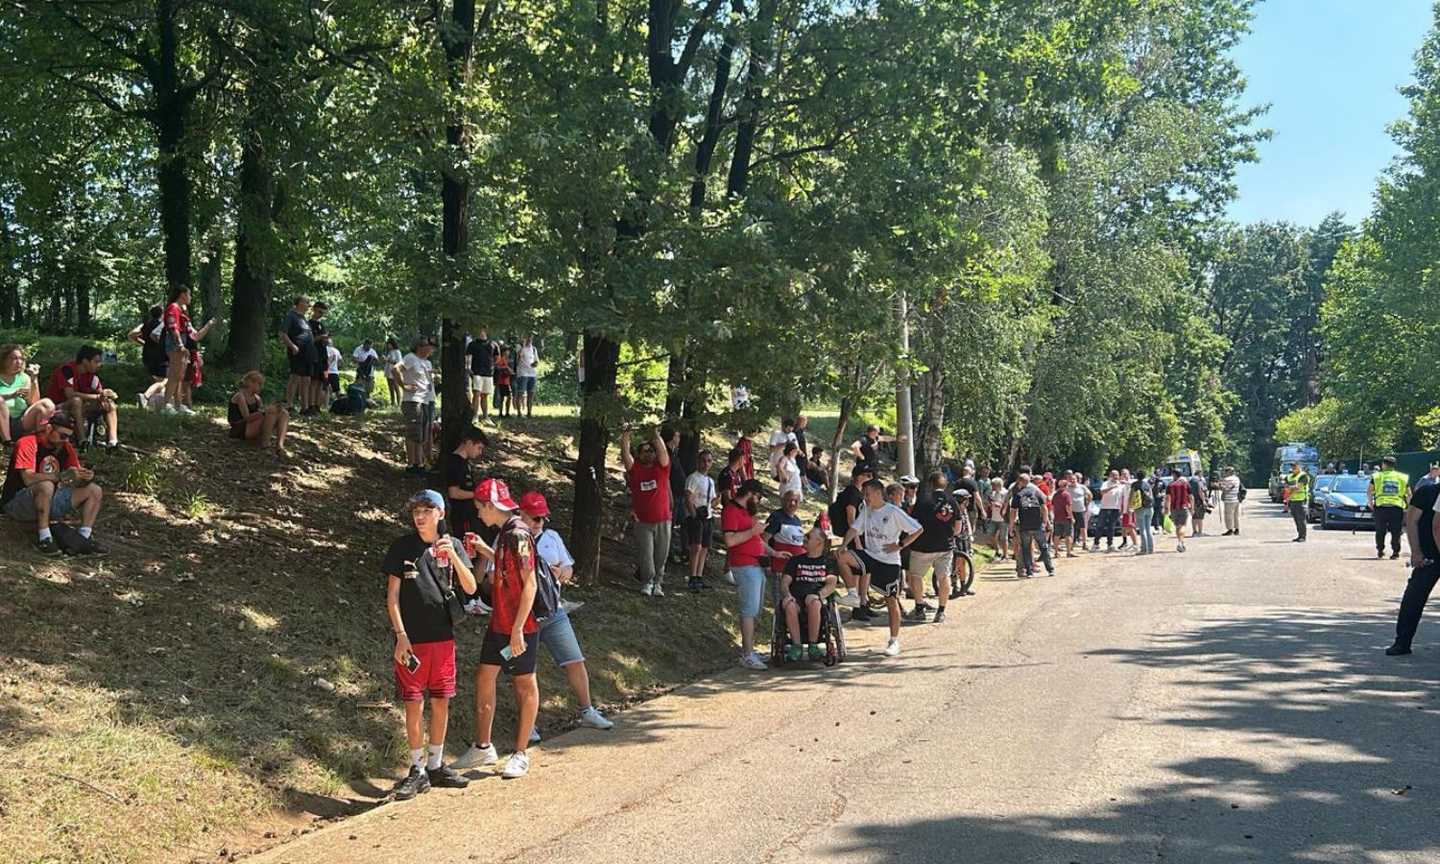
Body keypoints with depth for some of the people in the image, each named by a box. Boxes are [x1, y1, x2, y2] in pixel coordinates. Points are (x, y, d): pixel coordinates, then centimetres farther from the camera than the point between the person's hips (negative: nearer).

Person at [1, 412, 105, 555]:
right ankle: (43, 539, -28)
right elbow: (28, 478, -29)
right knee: (46, 486, -38)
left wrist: (85, 477, -21)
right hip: (17, 504, -7)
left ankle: (85, 539, -18)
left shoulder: (65, 447, 5)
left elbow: (77, 481, 3)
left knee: (94, 490, -3)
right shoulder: (27, 443, -16)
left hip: (49, 502, 7)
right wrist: (61, 476, -37)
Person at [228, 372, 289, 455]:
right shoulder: (240, 396, -11)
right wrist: (264, 412, -28)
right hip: (240, 430, -8)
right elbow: (247, 417, -20)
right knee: (272, 410, -26)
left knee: (284, 413, -8)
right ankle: (264, 442, -22)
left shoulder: (256, 398, 14)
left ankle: (279, 446, -27)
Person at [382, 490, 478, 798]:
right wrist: (401, 635, -11)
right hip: (412, 639, -3)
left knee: (441, 703, 9)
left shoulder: (452, 546, 5)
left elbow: (470, 588, -4)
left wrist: (452, 555, -18)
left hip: (443, 637, 3)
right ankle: (417, 770, 8)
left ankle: (436, 765, 21)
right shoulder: (402, 547, -2)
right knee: (414, 705, -1)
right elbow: (392, 595, -2)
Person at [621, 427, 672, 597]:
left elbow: (663, 452, -15)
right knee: (646, 555, 0)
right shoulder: (635, 468, 2)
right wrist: (624, 440, -27)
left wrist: (657, 438, -29)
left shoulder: (661, 467, 2)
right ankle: (647, 583, 11)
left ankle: (657, 583, 19)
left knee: (661, 555, 7)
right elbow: (626, 456, -13)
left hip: (663, 520, 1)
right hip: (642, 522, -1)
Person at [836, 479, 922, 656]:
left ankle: (894, 641, 13)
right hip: (870, 555, 5)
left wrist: (899, 545, -13)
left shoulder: (894, 512, -12)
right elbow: (854, 528, 4)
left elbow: (917, 530, -10)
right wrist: (843, 545, -13)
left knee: (892, 600, 1)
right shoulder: (866, 510, 5)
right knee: (842, 558, -21)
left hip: (889, 561, -5)